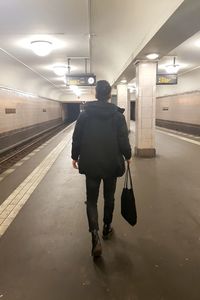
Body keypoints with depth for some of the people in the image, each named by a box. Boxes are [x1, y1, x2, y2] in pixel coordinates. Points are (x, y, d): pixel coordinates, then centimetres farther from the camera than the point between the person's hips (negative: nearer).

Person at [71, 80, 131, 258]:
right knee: (109, 198, 19)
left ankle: (95, 235, -8)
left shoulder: (85, 114, -4)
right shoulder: (117, 115, -7)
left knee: (92, 200, 8)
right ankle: (107, 229, 35)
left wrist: (75, 156, 13)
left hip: (91, 164, 0)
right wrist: (127, 155, 10)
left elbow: (77, 138, 0)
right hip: (112, 164, 0)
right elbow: (123, 140, -7)